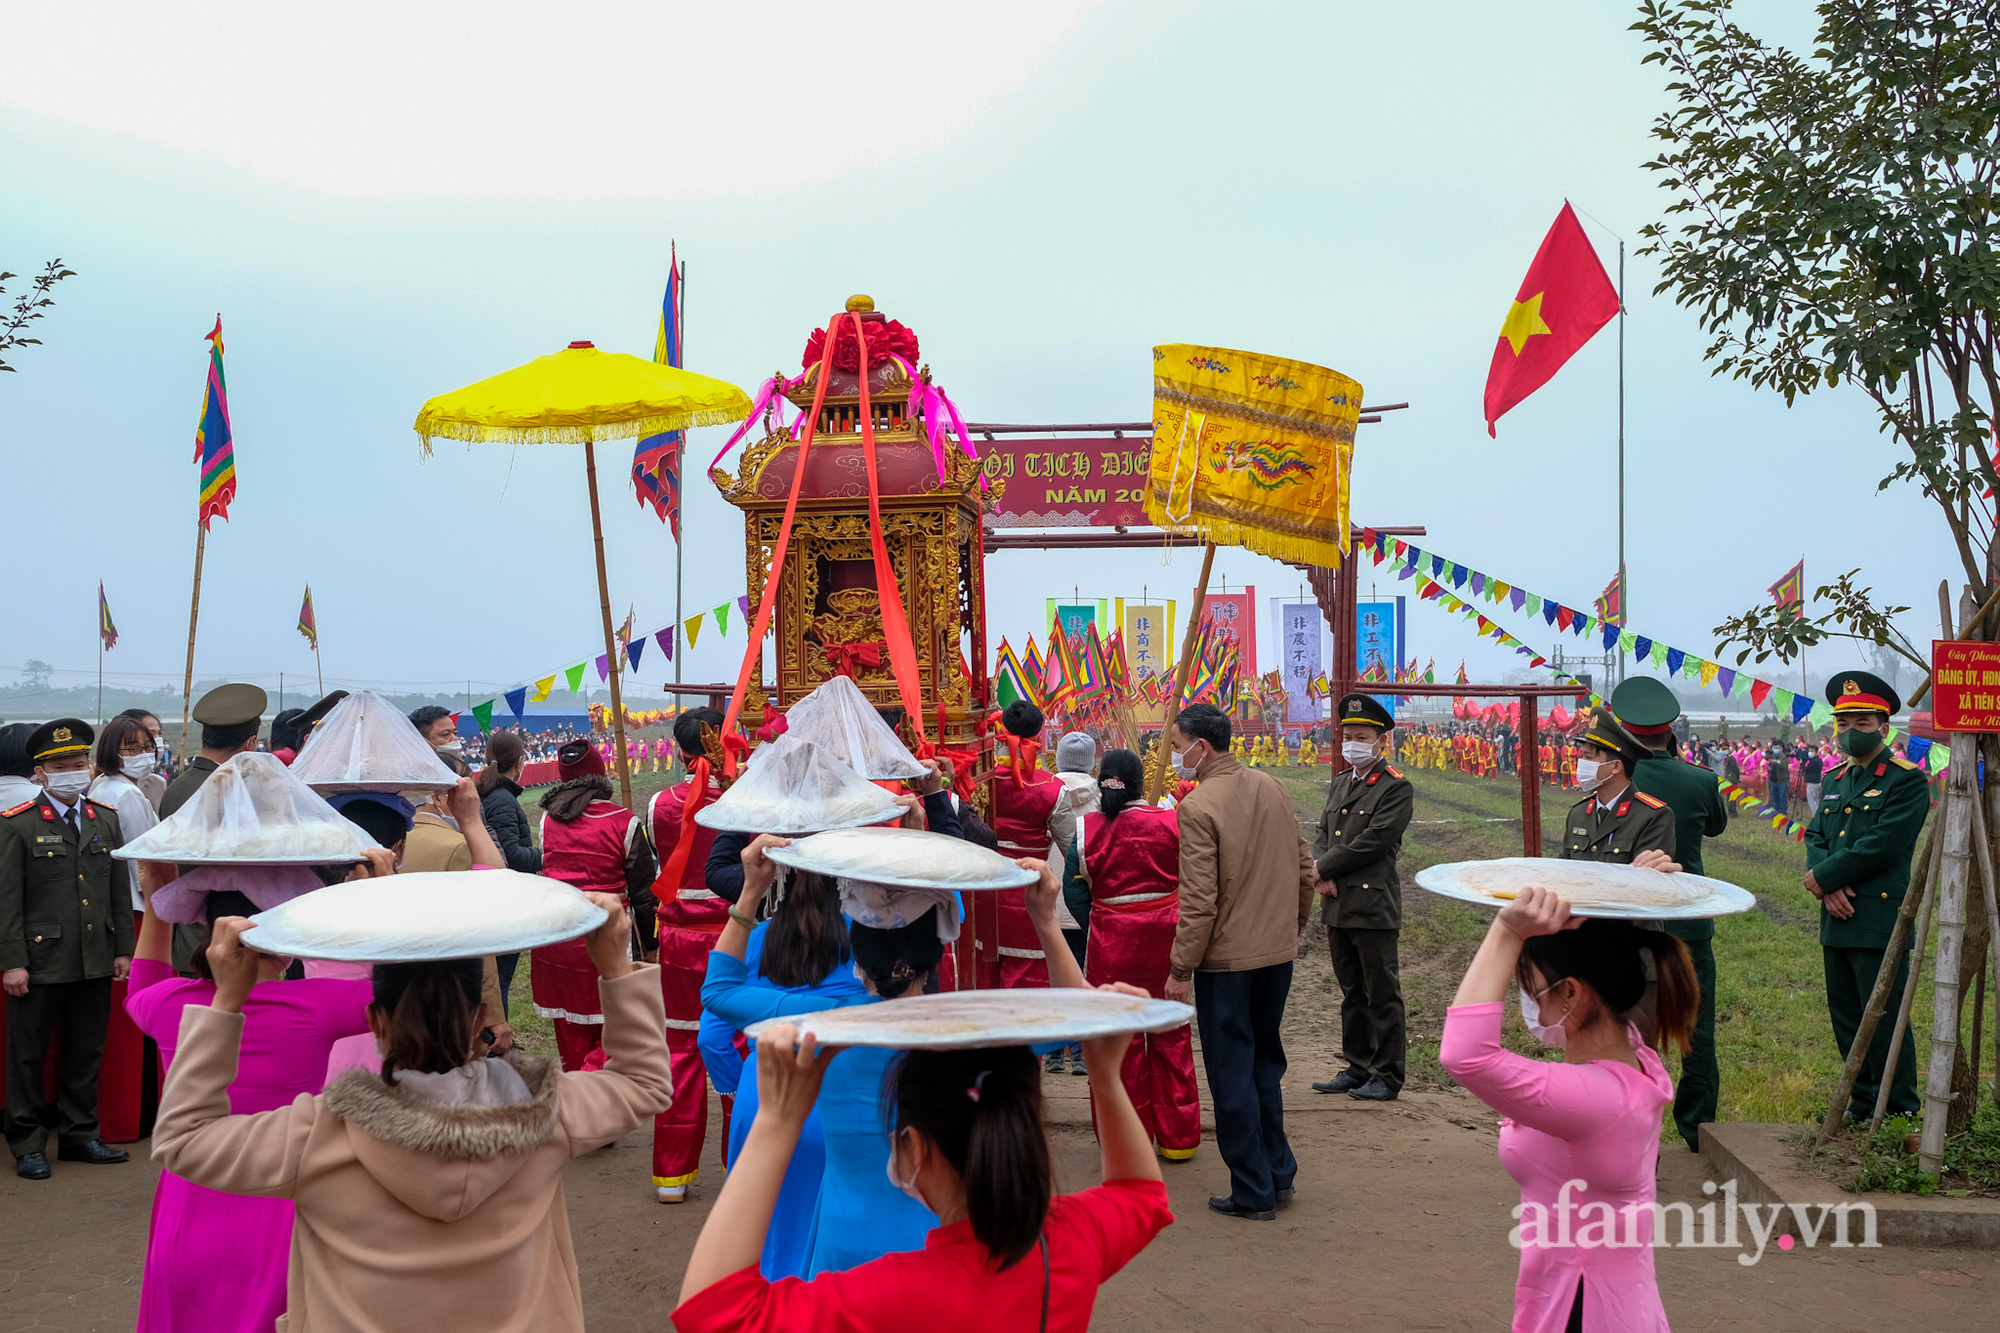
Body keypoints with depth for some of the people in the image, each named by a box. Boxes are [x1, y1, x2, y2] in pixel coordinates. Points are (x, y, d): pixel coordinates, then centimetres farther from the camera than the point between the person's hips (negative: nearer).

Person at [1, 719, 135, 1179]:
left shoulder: (106, 819, 10)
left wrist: (123, 949, 10)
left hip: (95, 964, 4)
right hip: (40, 961, -4)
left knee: (86, 1053, 12)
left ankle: (79, 1135, 23)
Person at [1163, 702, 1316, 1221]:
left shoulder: (1197, 807, -18)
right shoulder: (1273, 788, 4)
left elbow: (1199, 900, -19)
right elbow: (1305, 867, 10)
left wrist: (1181, 969, -12)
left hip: (1226, 959, -7)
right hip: (1278, 953, 7)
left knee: (1232, 1075, 5)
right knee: (1264, 1063, 21)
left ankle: (1253, 1192, 12)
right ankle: (1278, 1173, 29)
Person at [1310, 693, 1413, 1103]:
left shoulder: (1396, 788, -8)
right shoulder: (1339, 785, 17)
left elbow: (1374, 841, -16)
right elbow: (1322, 835, 14)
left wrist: (1324, 867, -10)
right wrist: (1322, 877, -5)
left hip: (1373, 905, -8)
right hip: (1337, 905, 8)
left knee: (1382, 994, 0)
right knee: (1352, 992, 16)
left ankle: (1388, 1074, 9)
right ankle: (1358, 1068, 26)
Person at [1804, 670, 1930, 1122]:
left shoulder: (1907, 781, -7)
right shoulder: (1836, 781, 17)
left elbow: (1881, 845, -17)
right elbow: (1815, 837, 11)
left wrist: (1821, 878, -11)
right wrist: (1830, 888, -8)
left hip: (1880, 920, -8)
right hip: (1837, 919, 8)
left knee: (1883, 1018, -4)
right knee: (1846, 1018, 14)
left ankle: (1901, 1116, 6)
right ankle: (1862, 1108, 25)